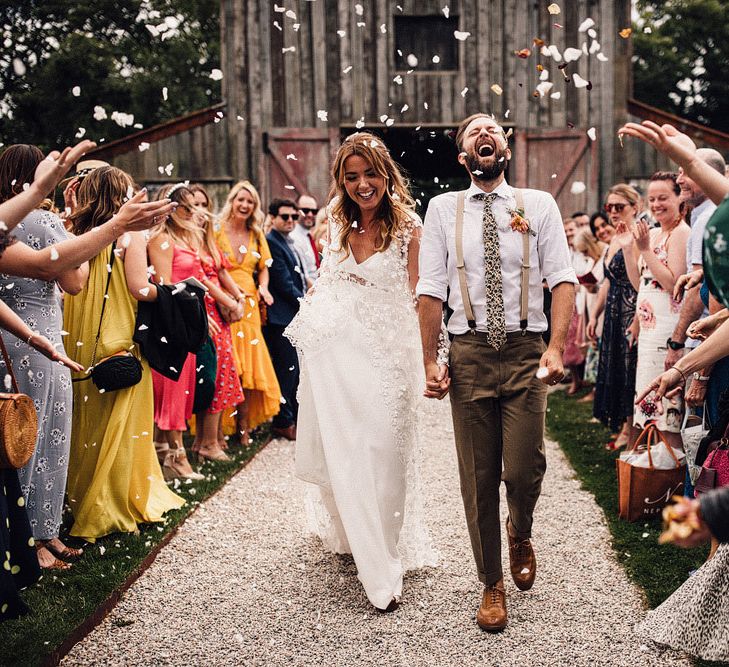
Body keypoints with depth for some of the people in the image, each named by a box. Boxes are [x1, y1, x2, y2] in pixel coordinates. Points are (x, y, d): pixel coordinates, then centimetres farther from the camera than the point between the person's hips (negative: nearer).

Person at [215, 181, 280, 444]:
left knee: (250, 367, 5)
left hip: (249, 306, 5)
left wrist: (263, 287, 0)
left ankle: (243, 426, 16)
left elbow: (263, 267, 20)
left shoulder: (257, 236, 14)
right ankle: (221, 428, 5)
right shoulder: (217, 232, -2)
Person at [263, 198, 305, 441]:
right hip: (282, 317, -9)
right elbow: (283, 282, -16)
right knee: (287, 369, -5)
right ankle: (283, 422, 4)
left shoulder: (289, 243, 18)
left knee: (295, 368, 15)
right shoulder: (271, 242, -12)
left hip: (297, 315, 9)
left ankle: (296, 415, 25)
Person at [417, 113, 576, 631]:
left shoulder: (539, 205, 6)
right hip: (468, 353, 1)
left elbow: (563, 278, -1)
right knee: (477, 477, 6)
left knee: (524, 469, -6)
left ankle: (520, 533, 31)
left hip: (526, 352, 0)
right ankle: (492, 584, 25)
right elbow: (431, 290, 5)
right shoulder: (443, 208, 8)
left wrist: (557, 347, -14)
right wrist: (430, 361, -1)